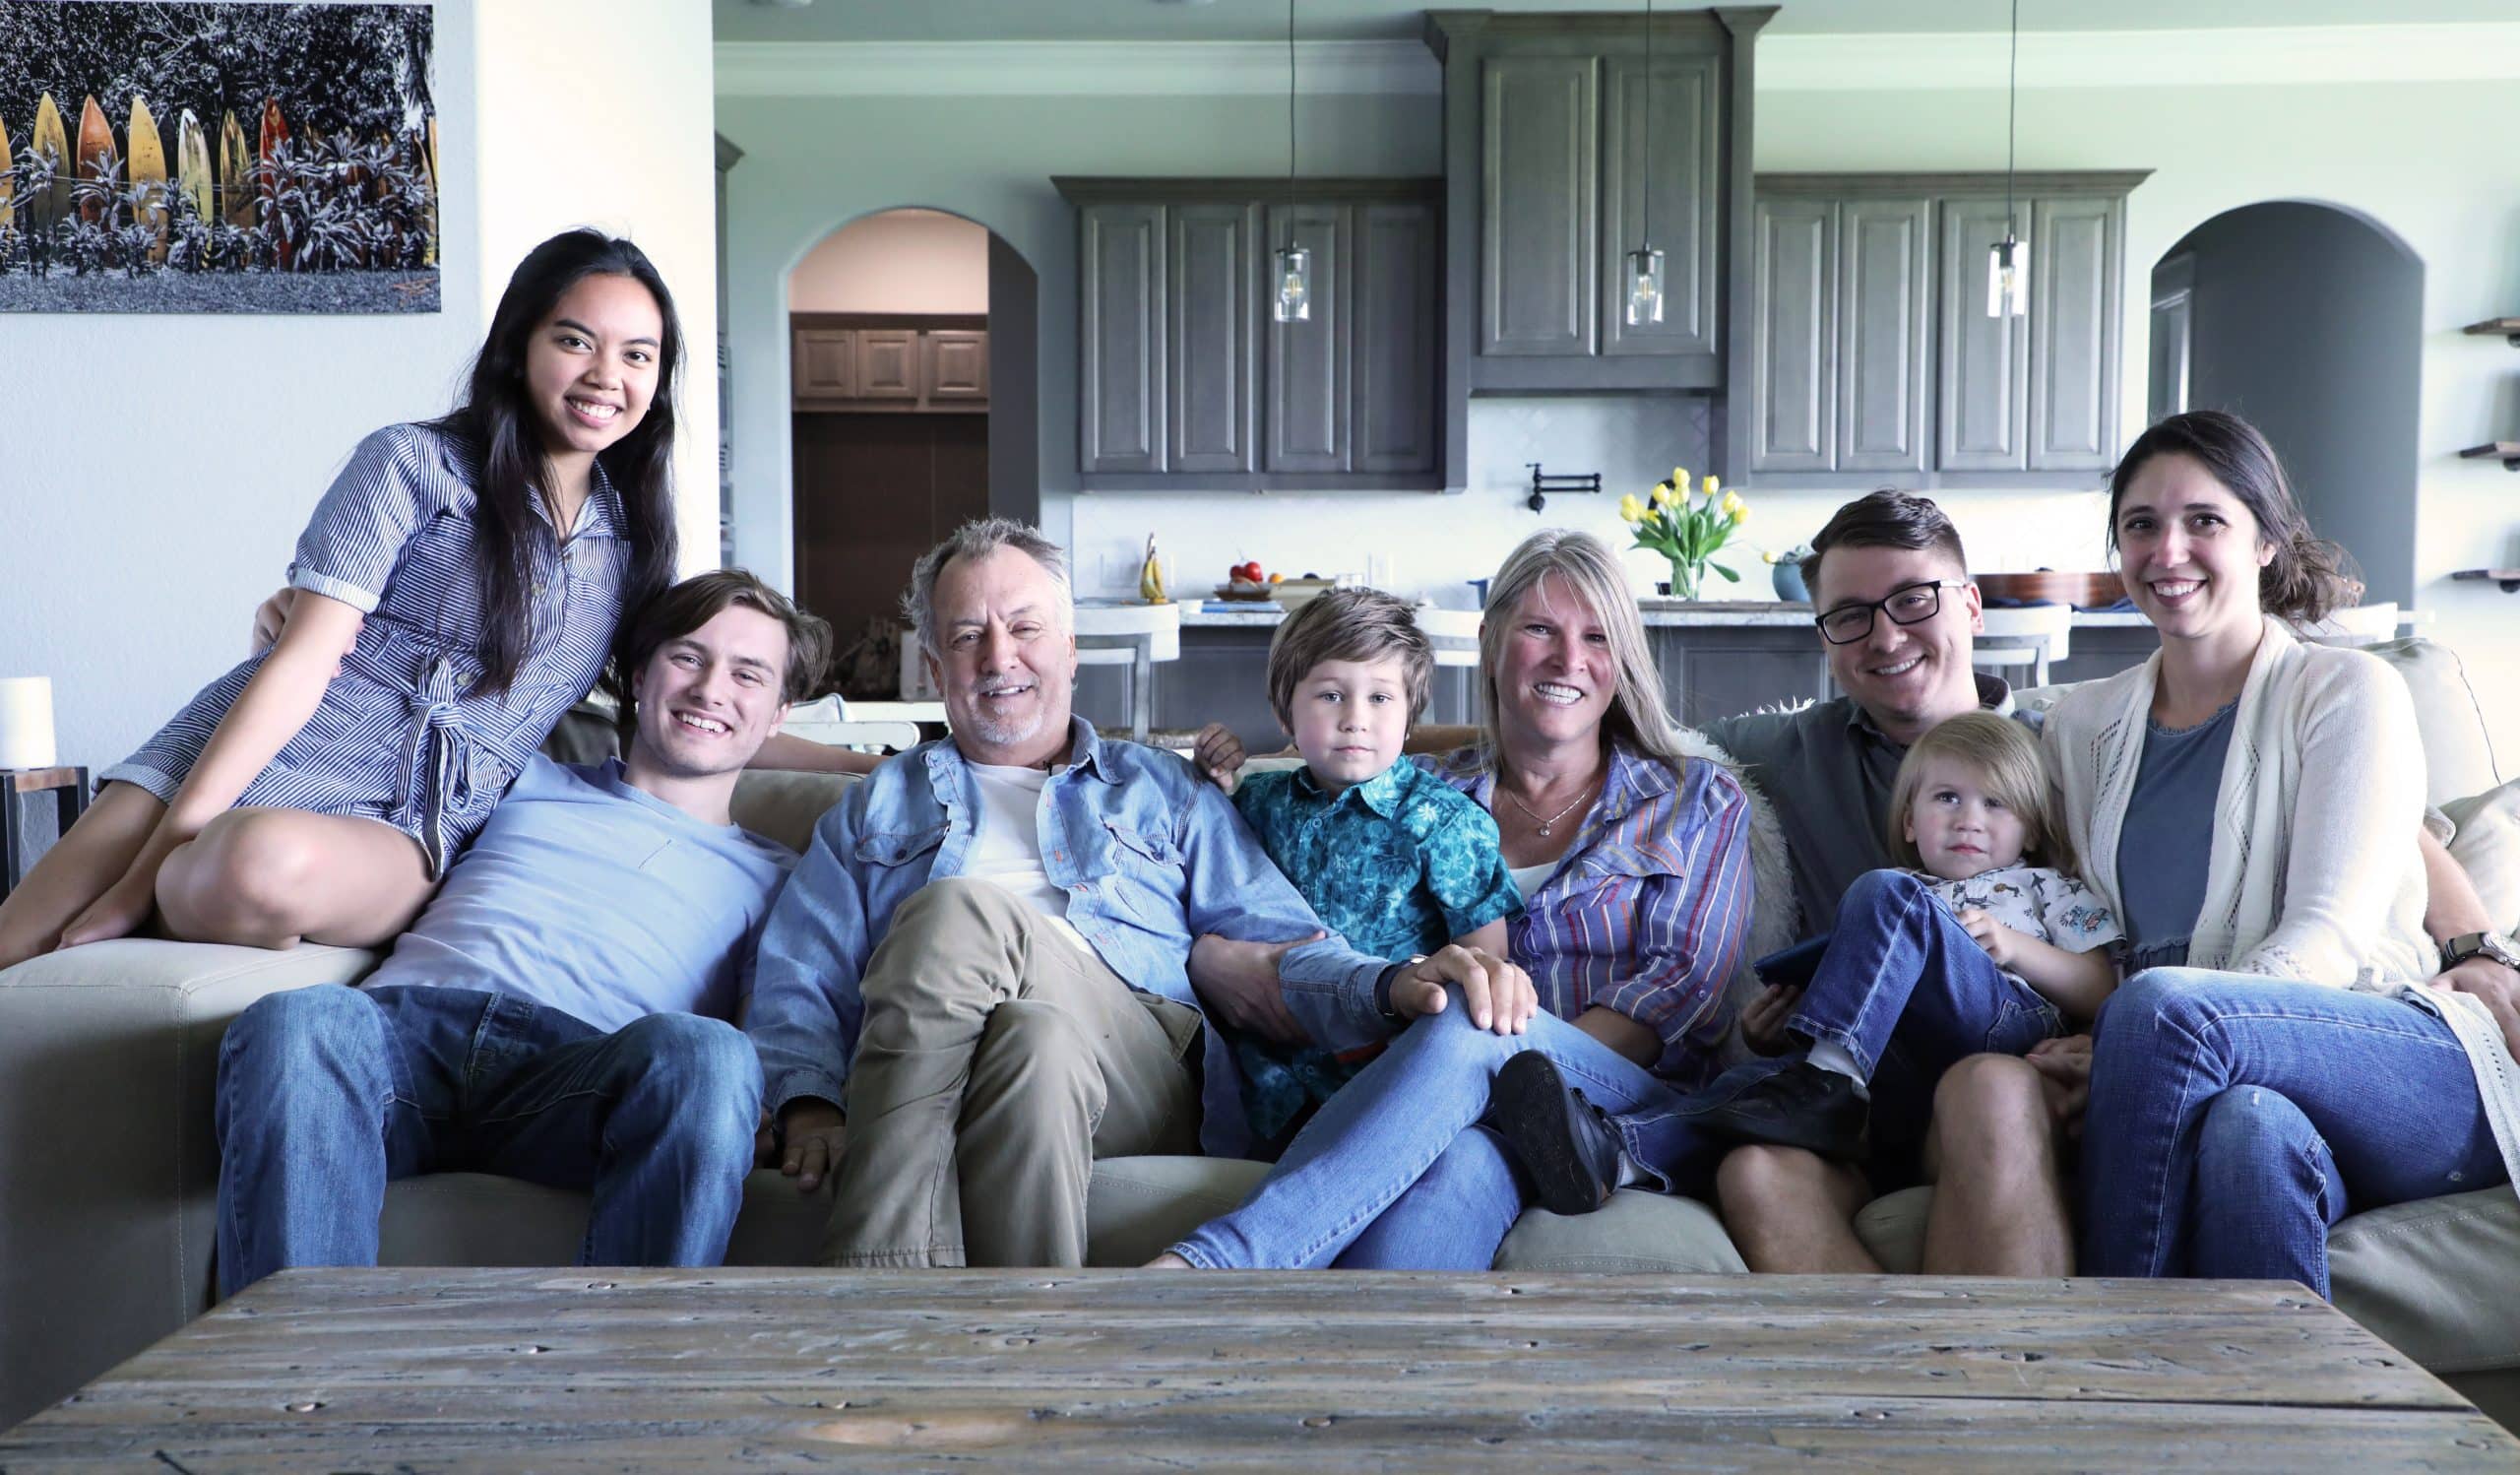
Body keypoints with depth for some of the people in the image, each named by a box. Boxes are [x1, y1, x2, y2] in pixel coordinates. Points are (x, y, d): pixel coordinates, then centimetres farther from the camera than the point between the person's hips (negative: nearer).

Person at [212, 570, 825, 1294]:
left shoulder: (772, 876, 29)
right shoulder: (528, 784, 34)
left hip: (575, 1066, -1)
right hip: (408, 1023, 2)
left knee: (704, 1052, -38)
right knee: (292, 1021, -36)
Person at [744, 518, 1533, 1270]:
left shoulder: (1161, 788, 28)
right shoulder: (878, 805, 31)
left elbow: (1277, 947, 14)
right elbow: (796, 980, 17)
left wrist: (1395, 983, -9)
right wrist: (810, 1103, -6)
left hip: (1148, 1075, 0)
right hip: (920, 1071, 0)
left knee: (957, 912, -32)